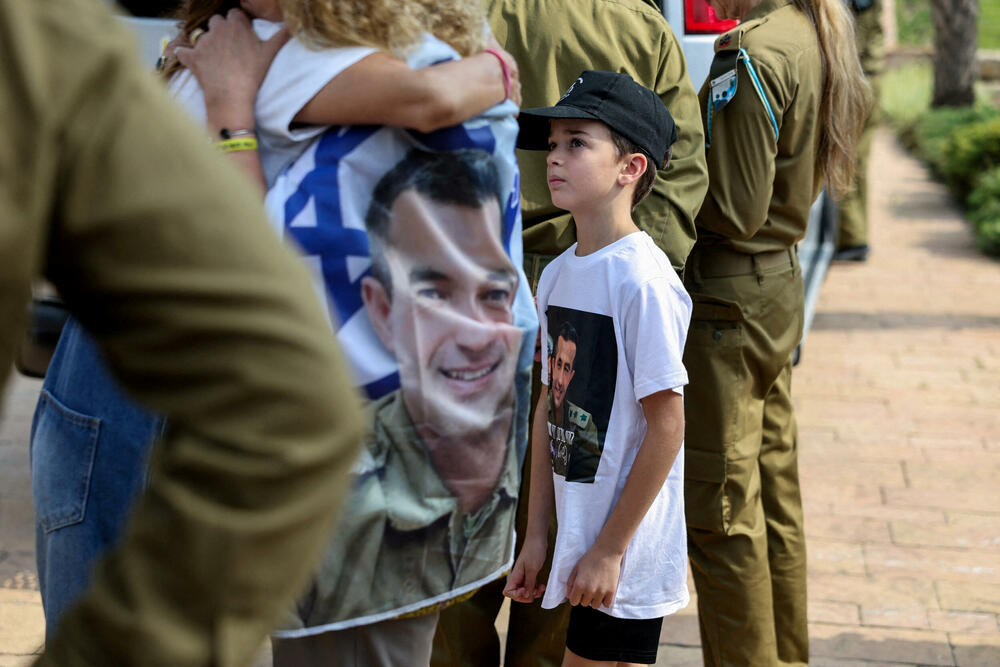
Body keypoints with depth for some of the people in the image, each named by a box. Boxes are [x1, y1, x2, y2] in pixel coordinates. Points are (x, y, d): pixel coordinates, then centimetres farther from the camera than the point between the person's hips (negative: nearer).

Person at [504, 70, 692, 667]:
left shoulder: (644, 281, -17)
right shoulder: (557, 276, 5)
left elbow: (668, 427, -17)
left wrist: (610, 550, -14)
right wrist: (537, 534, 11)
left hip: (625, 550, -7)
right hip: (580, 531, 7)